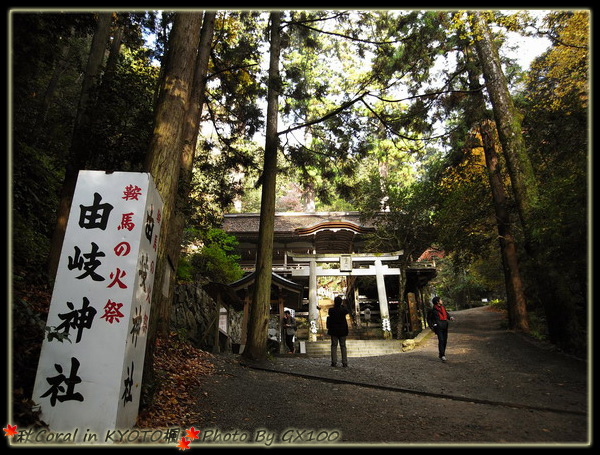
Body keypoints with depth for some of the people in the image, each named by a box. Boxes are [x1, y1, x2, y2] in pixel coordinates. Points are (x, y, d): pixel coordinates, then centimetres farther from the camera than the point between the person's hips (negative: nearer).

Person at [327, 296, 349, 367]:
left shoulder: (331, 310, -13)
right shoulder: (343, 310, -10)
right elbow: (347, 311, 12)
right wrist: (342, 305, 14)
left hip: (334, 330, -1)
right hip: (343, 330, 1)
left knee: (334, 345, 7)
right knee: (343, 346, 7)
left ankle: (334, 362, 2)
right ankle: (344, 362, 5)